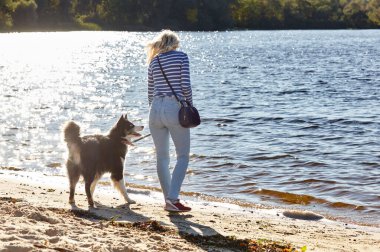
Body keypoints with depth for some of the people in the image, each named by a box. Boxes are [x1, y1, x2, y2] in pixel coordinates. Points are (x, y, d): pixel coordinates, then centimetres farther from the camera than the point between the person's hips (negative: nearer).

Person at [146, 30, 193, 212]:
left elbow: (150, 91, 14)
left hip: (156, 109, 4)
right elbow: (185, 85, -6)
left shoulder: (154, 61, 14)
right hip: (175, 108, -4)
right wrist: (190, 107, 4)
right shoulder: (181, 56, 2)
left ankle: (168, 199, 13)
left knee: (162, 157, 11)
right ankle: (173, 198, -11)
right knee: (183, 156, 3)